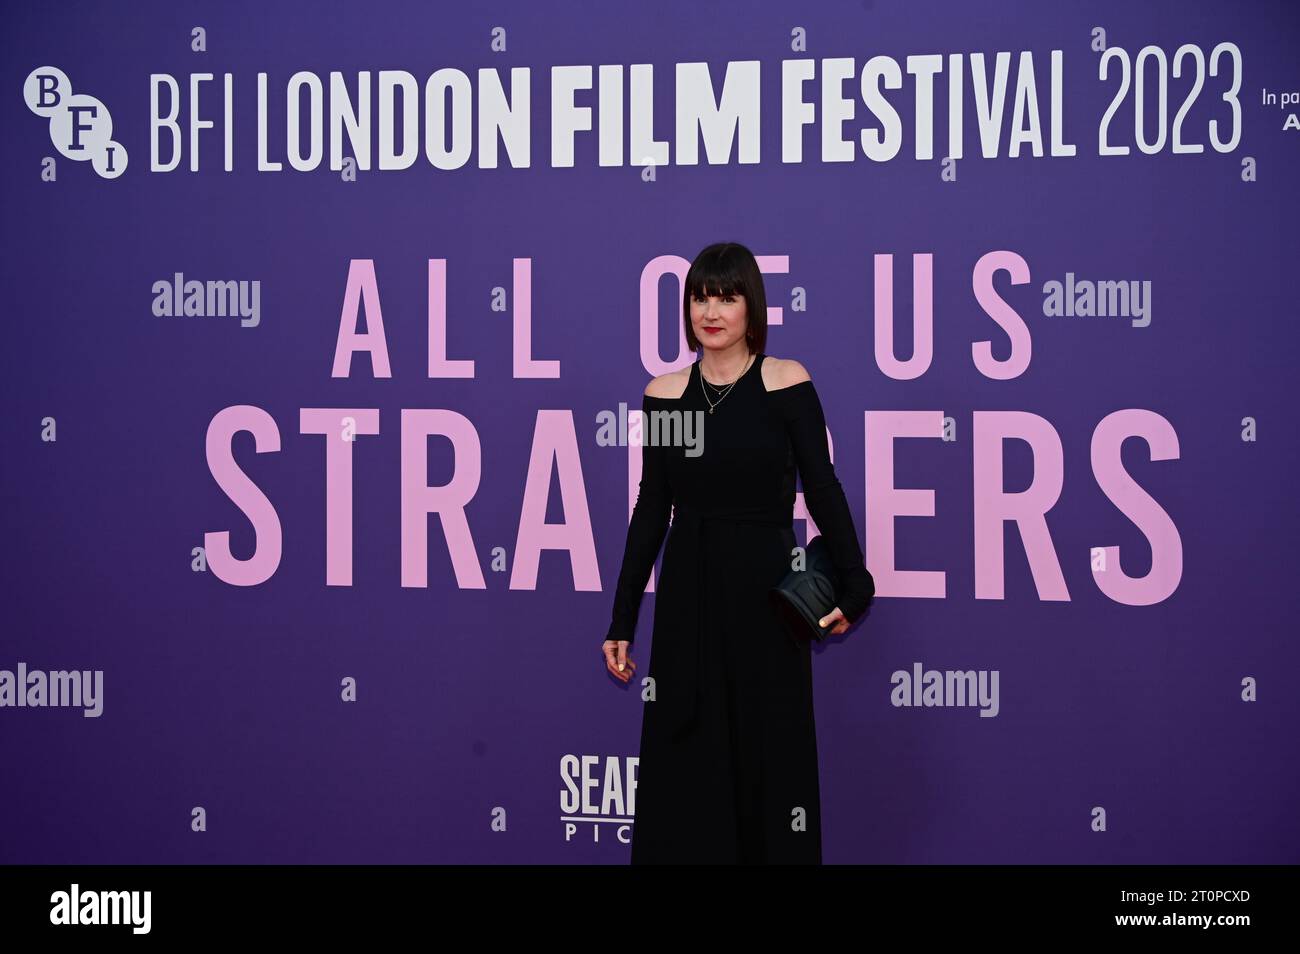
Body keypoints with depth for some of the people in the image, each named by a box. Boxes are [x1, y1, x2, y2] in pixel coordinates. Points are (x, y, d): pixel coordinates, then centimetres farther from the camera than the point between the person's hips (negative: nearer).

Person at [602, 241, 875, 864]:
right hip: (687, 593, 2)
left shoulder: (786, 382, -4)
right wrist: (621, 620, 6)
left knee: (769, 758, 3)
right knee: (685, 763, 4)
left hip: (765, 590, -2)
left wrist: (852, 584, -10)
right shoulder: (664, 393, 3)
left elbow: (822, 488, -2)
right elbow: (651, 509, 6)